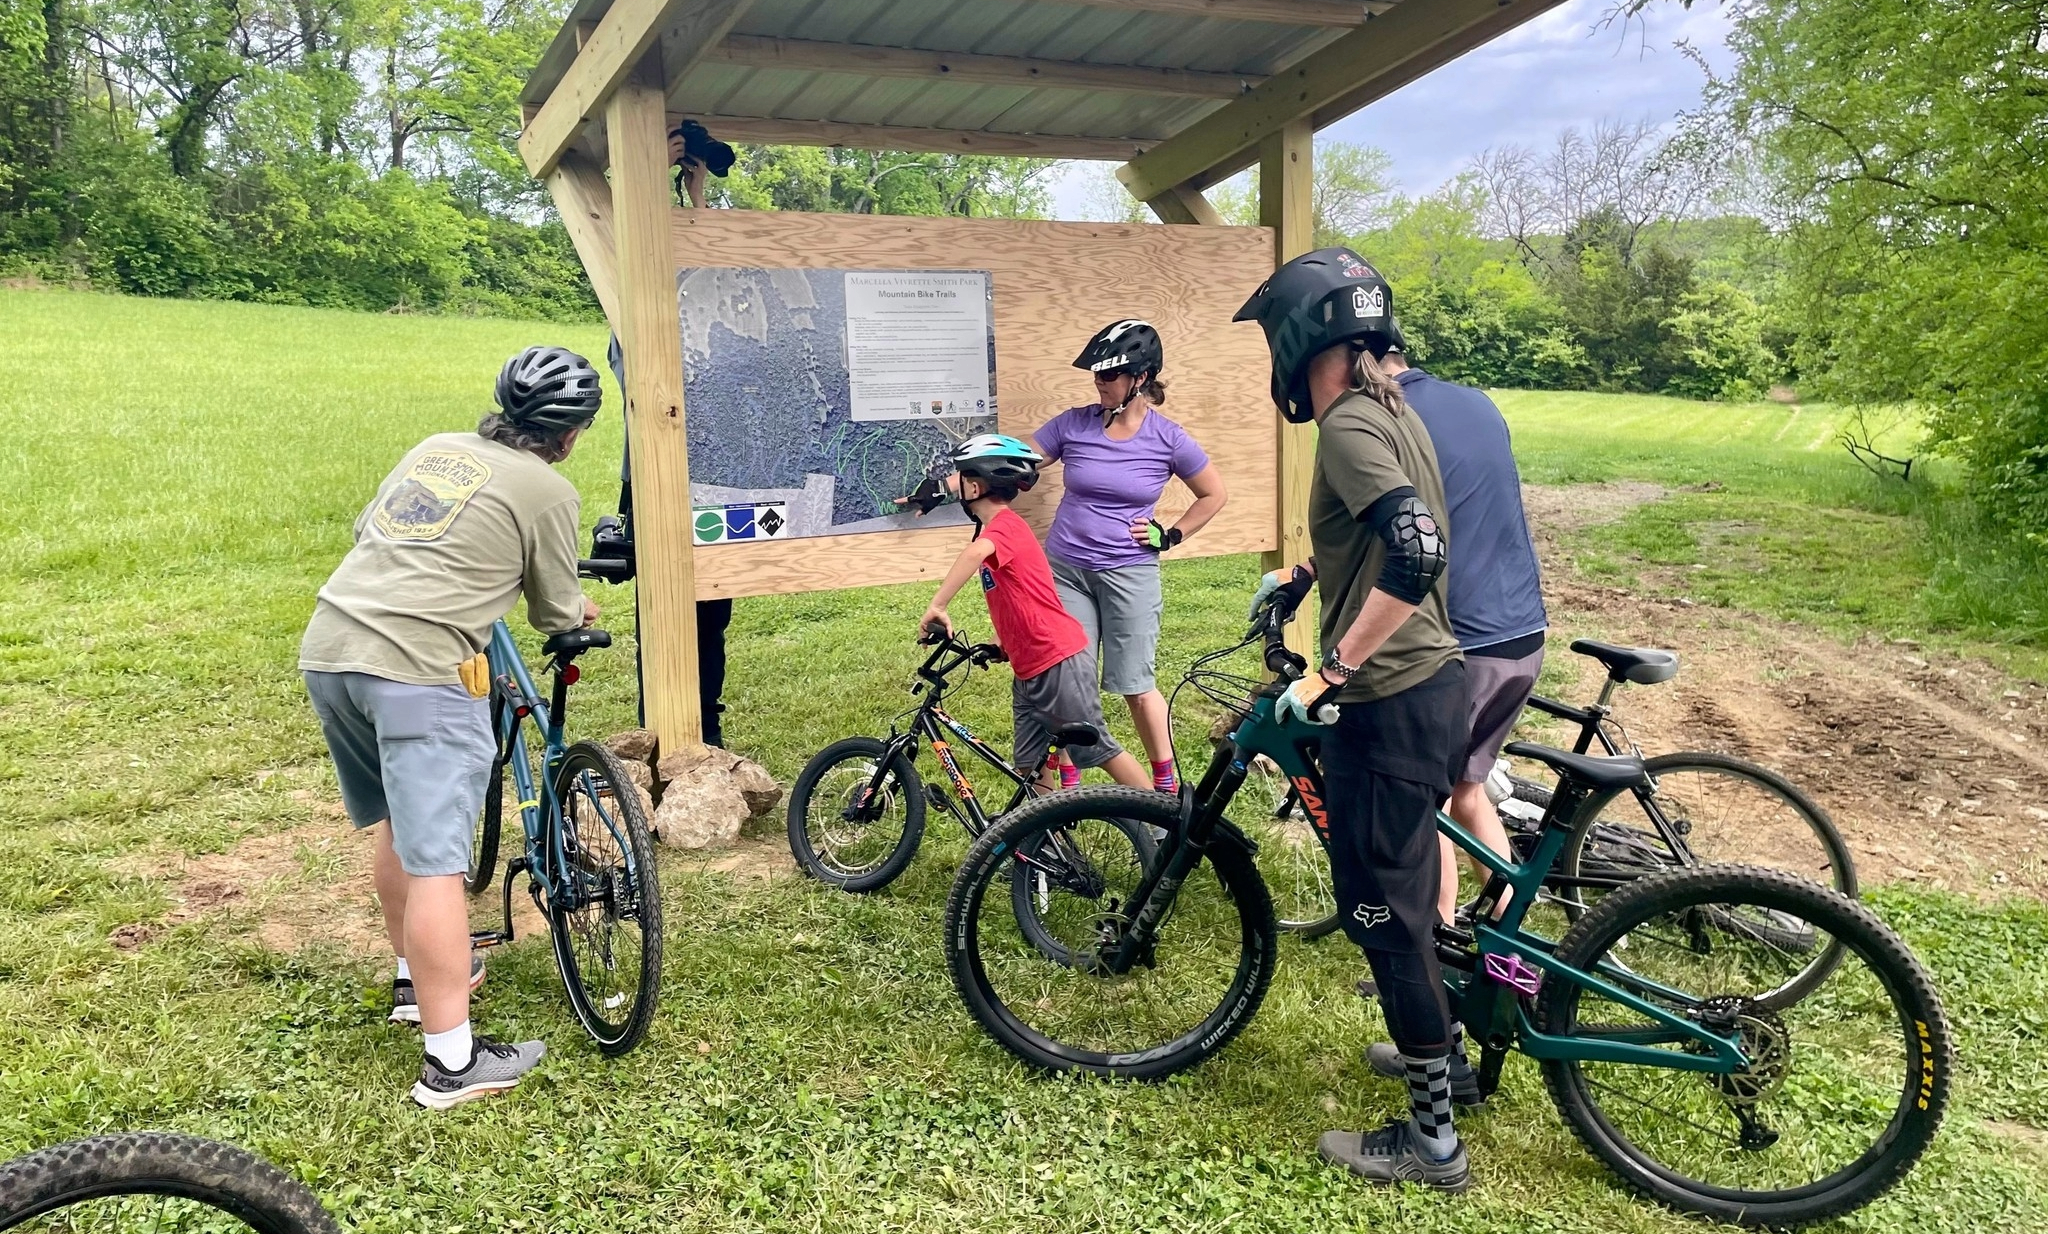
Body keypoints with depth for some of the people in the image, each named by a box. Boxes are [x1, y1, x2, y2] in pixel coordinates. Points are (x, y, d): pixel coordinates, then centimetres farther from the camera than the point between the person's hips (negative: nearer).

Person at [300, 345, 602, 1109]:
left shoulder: (434, 447, 18)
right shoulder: (548, 491, 1)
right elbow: (555, 612, 10)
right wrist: (584, 613, 33)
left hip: (327, 649, 8)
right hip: (418, 667, -7)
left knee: (398, 824, 24)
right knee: (434, 862, -5)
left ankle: (417, 980, 39)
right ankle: (452, 1063, 0)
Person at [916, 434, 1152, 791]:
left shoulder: (1005, 525, -15)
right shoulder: (1001, 529, 16)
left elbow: (975, 552, -39)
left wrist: (938, 606, -37)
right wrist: (999, 642, 15)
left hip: (1059, 661, -9)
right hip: (1028, 671, 9)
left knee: (1098, 749, 1)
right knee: (1029, 768, 10)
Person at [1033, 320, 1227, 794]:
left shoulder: (1167, 438, -5)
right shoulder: (1073, 424, -3)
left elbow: (1214, 494, 8)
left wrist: (1169, 535, 0)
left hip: (1129, 573, -2)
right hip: (1066, 570, 2)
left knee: (1134, 685, 2)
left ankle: (1167, 785, 19)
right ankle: (1068, 786, 19)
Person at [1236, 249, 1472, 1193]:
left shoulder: (1347, 423, -18)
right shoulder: (1392, 412, 12)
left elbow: (1416, 556, -31)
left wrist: (1328, 674, -27)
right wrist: (1304, 576, 36)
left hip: (1389, 702, -10)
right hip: (1431, 683, 10)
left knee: (1381, 910, 2)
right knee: (1404, 892, 25)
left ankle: (1431, 1139, 15)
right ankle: (1442, 1048, 43)